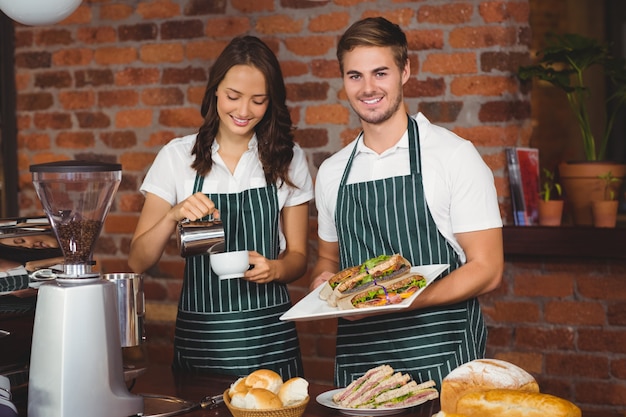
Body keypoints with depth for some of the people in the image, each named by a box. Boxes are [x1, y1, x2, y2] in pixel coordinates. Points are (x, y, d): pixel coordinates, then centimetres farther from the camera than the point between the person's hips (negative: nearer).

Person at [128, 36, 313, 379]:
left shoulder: (288, 159, 3)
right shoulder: (177, 157, 0)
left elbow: (297, 256, 7)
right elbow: (138, 262, -2)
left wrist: (274, 269, -14)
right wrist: (172, 216, -19)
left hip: (268, 336, 1)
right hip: (199, 335, 0)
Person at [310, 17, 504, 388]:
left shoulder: (454, 155, -6)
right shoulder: (332, 173, 8)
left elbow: (486, 270, -9)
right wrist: (325, 280, -2)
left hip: (441, 360, -4)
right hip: (358, 365, 4)